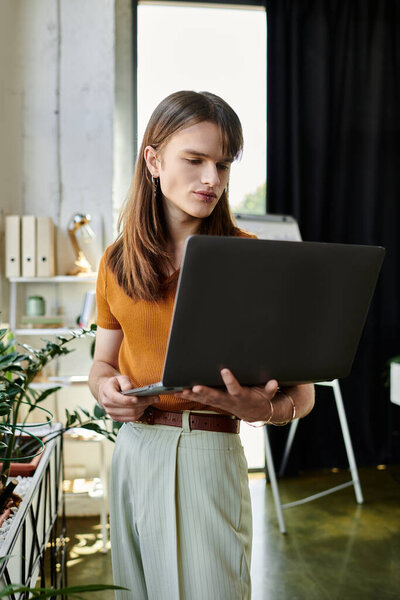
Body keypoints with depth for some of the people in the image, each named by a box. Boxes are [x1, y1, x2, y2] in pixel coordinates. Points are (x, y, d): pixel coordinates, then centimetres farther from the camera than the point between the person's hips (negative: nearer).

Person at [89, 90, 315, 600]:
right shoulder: (118, 262, 5)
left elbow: (302, 393, -6)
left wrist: (263, 408, -28)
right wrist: (107, 387, -6)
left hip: (210, 456, -4)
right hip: (132, 452, 4)